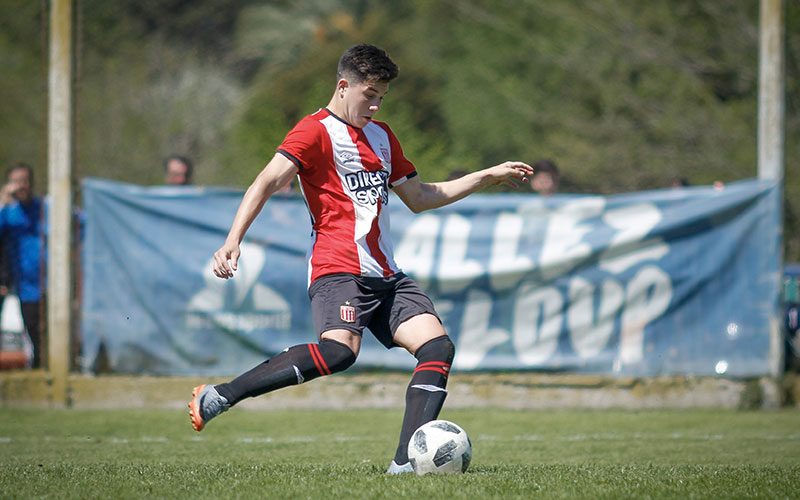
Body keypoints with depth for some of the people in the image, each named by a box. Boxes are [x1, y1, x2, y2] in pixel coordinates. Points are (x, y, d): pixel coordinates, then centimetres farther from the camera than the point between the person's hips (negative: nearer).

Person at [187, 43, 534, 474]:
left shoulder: (381, 137, 24)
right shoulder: (315, 131, -2)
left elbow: (420, 197, 35)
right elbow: (267, 182, -15)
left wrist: (488, 177, 32)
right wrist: (233, 241, -29)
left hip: (385, 276, 8)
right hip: (337, 271, -8)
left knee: (438, 345, -10)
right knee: (340, 350, -32)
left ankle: (407, 461, -16)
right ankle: (216, 398, -25)